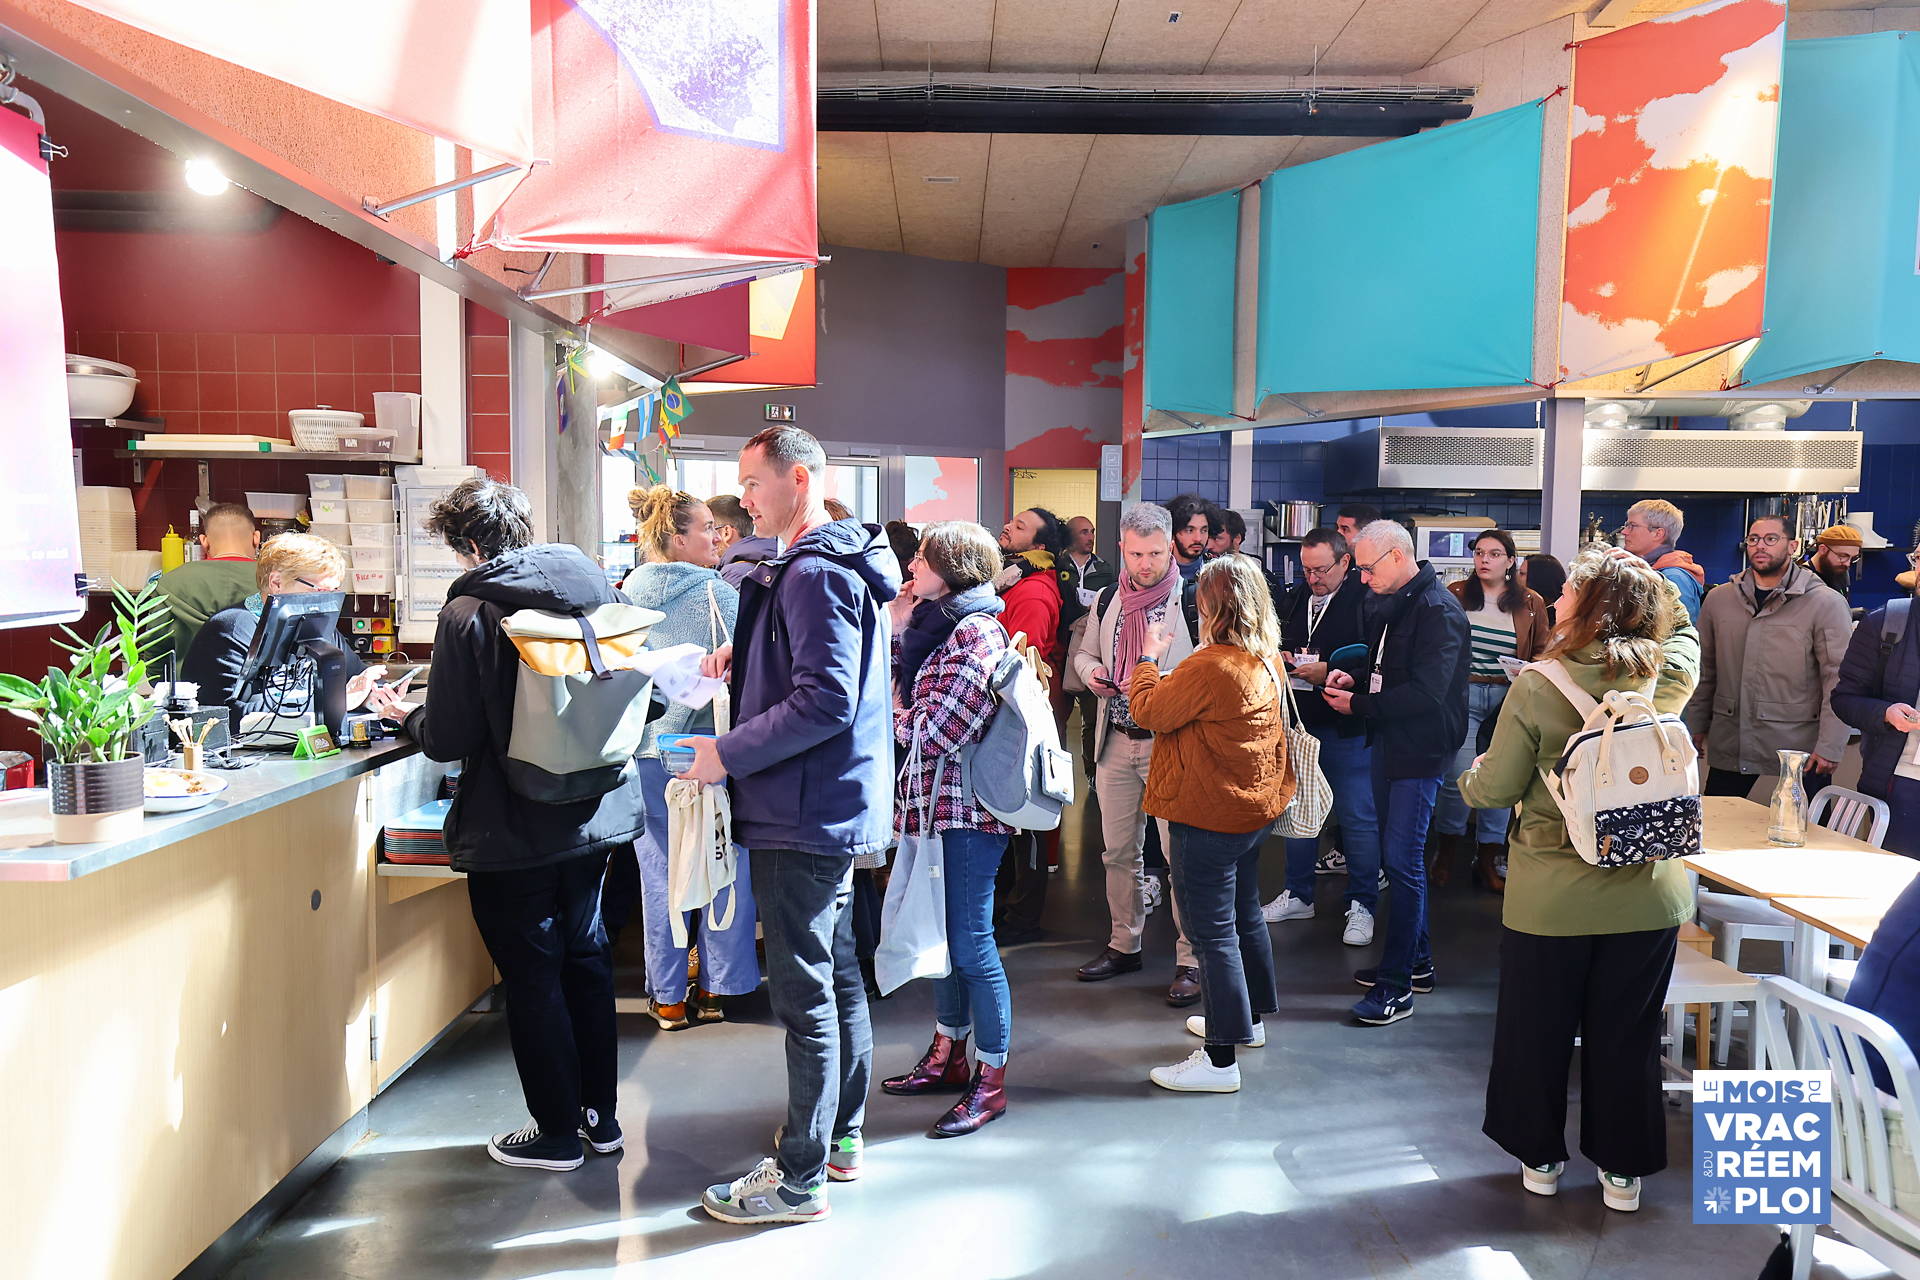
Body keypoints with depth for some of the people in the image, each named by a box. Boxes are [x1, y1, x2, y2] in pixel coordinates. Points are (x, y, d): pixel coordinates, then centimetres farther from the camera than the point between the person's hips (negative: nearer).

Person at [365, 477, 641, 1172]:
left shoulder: (469, 613, -16)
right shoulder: (597, 587, 1)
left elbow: (449, 738, -16)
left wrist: (405, 715, 6)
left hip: (513, 832, -6)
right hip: (597, 815, 6)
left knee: (532, 977, 7)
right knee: (586, 957, 20)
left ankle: (558, 1132, 19)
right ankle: (601, 1114, 30)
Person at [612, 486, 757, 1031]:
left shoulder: (627, 594, 2)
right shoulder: (720, 594, -9)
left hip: (646, 750, 3)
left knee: (661, 874, 9)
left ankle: (667, 997, 17)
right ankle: (715, 989, 18)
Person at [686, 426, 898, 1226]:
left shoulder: (815, 574, -19)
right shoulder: (838, 562, 14)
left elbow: (826, 700, -26)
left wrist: (728, 753, -19)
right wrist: (743, 663, 10)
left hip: (804, 815, -11)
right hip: (836, 803, 11)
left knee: (804, 994, -2)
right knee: (838, 973, 18)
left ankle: (799, 1179, 9)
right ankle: (841, 1135, 33)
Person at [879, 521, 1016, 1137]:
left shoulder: (976, 633, -16)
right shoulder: (939, 623, 13)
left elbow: (937, 731, -21)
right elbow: (905, 696, 7)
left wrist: (894, 714, -4)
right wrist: (895, 632, 1)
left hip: (967, 808, -9)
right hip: (939, 803, 9)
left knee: (971, 941, -1)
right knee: (947, 934, 18)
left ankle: (991, 1080, 11)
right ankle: (948, 1056, 32)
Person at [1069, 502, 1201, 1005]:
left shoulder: (1191, 602, -8)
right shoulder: (1108, 599, 9)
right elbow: (1085, 652, 21)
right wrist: (1092, 672, -1)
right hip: (1116, 741, 6)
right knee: (1119, 850, 14)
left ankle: (1190, 959, 10)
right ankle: (1124, 944, 30)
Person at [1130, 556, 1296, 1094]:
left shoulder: (1209, 667, -25)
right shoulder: (1266, 661, 4)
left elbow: (1149, 711, -14)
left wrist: (1149, 658, 1)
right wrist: (1163, 665, 12)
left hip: (1209, 815, -10)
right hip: (1251, 807, 10)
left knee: (1213, 932, -3)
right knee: (1245, 913, 23)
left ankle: (1220, 1059, 3)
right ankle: (1249, 1018, 40)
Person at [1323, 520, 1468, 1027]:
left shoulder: (1437, 610, -17)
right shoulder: (1387, 604, 11)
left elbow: (1426, 693, -24)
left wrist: (1359, 704, -17)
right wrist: (1353, 678, 5)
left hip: (1419, 749, -9)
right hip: (1388, 743, 9)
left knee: (1402, 858, -8)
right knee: (1397, 854, 15)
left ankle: (1397, 984, -1)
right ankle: (1417, 961, 28)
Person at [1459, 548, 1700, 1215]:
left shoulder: (1537, 686, -17)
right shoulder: (1669, 673, -7)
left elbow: (1496, 789, -10)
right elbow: (1683, 631, 20)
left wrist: (1468, 778, 11)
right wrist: (1648, 582, 10)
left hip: (1551, 897, -3)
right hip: (1647, 892, 3)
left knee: (1536, 1029, 16)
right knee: (1626, 1035, 15)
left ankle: (1539, 1157, 31)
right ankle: (1624, 1170, 29)